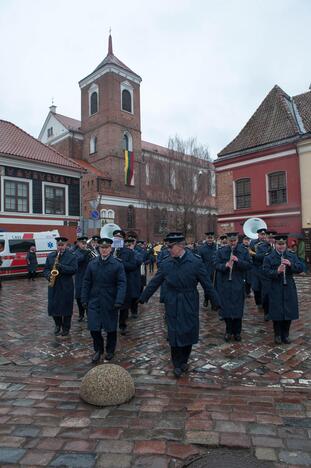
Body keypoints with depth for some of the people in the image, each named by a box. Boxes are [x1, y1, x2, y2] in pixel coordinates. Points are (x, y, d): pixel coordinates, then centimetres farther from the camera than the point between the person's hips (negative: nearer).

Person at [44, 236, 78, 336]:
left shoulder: (72, 256, -4)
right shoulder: (50, 256, 10)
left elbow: (74, 269, -13)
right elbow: (46, 269, 9)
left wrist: (61, 266, -23)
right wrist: (49, 276, -11)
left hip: (66, 287, -3)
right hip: (53, 286, 4)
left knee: (66, 307, 3)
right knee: (53, 306, 9)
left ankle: (66, 328, 20)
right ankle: (58, 325, 31)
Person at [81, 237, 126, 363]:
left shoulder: (118, 264, -7)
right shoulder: (92, 264, 3)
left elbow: (122, 283, -10)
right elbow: (86, 283, 7)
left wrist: (119, 301, -18)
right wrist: (84, 299, 3)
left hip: (110, 303, -2)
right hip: (94, 302, 2)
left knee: (111, 328, 11)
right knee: (94, 329, 4)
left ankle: (110, 350, 34)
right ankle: (98, 350, 29)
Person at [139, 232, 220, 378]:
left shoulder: (196, 262, -12)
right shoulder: (165, 263, -5)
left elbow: (207, 284, -6)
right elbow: (154, 283, 3)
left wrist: (216, 302, -2)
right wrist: (142, 299, 6)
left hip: (189, 305, -1)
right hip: (172, 304, 1)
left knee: (188, 333, 10)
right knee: (174, 335, 6)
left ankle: (184, 361, 34)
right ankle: (177, 364, 26)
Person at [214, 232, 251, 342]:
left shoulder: (243, 251, 2)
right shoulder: (221, 251, 1)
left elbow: (249, 265, -4)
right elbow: (216, 264, -4)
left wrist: (238, 261, -20)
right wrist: (225, 265, -23)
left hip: (238, 284, 0)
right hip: (224, 284, 0)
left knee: (238, 308, 5)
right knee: (225, 308, 4)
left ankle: (237, 332, 22)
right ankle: (228, 331, 23)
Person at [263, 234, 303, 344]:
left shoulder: (292, 256, 6)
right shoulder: (269, 258, -3)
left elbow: (301, 268, -2)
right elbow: (266, 272, -12)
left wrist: (291, 264, -20)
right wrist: (277, 271, -28)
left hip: (289, 289, 3)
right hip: (275, 290, -3)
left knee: (289, 312, 9)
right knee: (277, 313, 4)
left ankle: (285, 335, 27)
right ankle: (277, 335, 23)